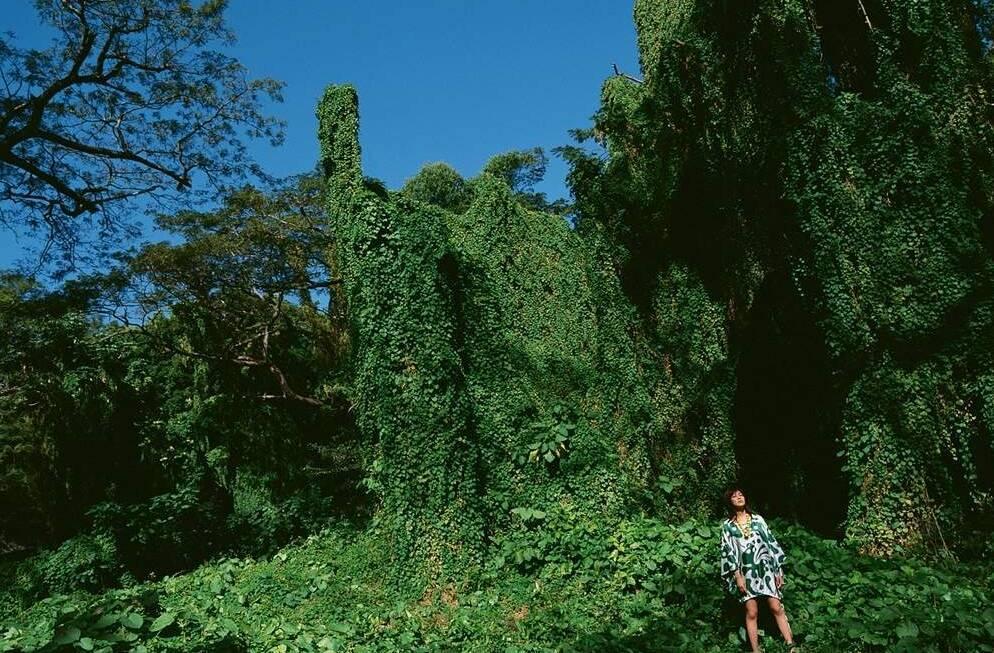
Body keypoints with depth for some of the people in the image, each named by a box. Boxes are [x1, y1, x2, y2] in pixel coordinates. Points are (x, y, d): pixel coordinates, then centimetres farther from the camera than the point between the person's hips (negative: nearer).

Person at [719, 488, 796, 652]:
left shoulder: (757, 519, 9)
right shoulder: (727, 525, 4)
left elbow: (771, 542, 9)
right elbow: (728, 551, -1)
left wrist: (779, 569, 4)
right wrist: (738, 576, -9)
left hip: (765, 569, 1)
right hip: (745, 572, -1)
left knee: (776, 607, -6)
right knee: (752, 612, -4)